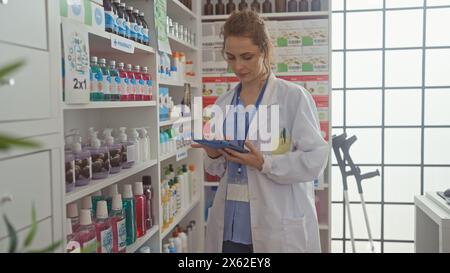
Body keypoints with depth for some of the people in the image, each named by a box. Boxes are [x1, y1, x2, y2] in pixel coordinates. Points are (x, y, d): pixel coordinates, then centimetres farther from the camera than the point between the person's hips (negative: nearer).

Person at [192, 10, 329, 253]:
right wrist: (213, 155, -8)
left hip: (279, 227, -4)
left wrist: (264, 163, -23)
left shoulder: (294, 96, -6)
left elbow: (316, 159, -12)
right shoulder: (223, 103, 8)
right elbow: (217, 170, 12)